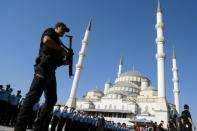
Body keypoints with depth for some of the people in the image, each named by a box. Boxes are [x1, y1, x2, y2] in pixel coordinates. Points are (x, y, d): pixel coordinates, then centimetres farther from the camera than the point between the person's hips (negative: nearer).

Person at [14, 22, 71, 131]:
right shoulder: (50, 32, 10)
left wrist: (65, 61, 10)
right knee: (34, 95, -17)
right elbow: (46, 40, -15)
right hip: (44, 67, -9)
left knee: (51, 100, 3)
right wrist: (63, 49, -6)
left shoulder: (57, 42, 32)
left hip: (51, 71, 9)